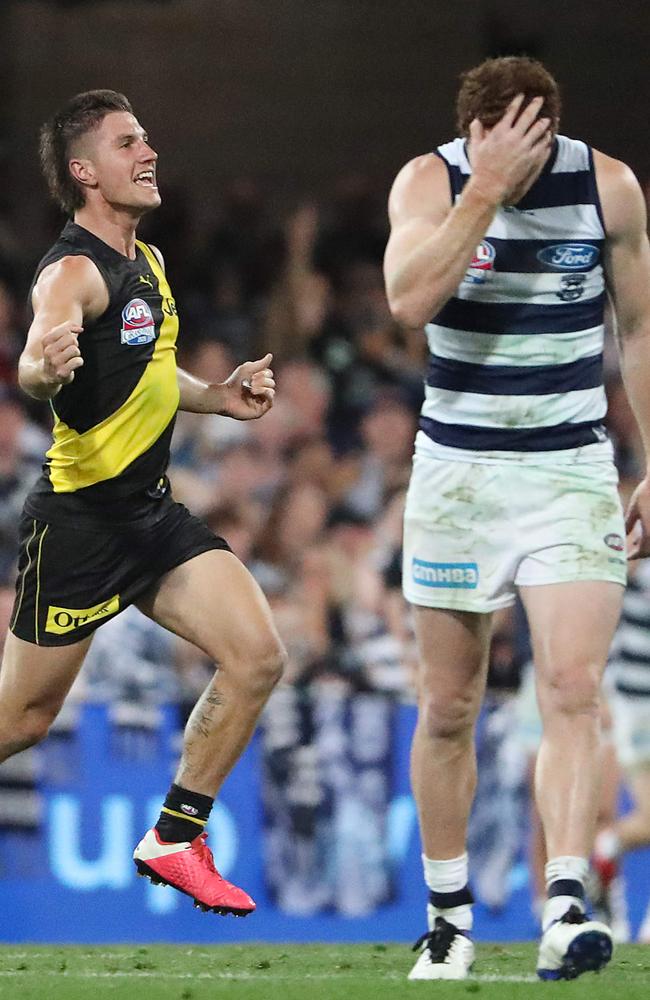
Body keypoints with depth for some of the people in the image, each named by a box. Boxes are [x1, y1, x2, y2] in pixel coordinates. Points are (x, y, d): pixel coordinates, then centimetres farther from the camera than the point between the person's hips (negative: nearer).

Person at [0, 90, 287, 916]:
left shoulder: (146, 262, 11)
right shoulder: (74, 272, -18)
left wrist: (217, 397, 12)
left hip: (152, 512, 8)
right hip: (78, 521, -8)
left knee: (257, 659, -7)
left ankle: (174, 839, 2)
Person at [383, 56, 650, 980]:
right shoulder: (431, 182, -8)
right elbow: (410, 299, -26)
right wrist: (486, 189, -30)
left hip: (572, 470, 0)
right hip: (457, 473, 0)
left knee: (573, 689, -16)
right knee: (448, 708, 6)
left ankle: (565, 911, -25)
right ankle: (449, 916, 20)